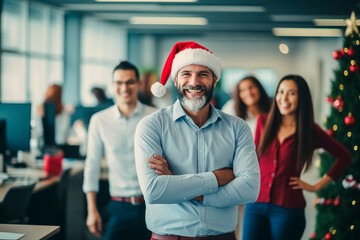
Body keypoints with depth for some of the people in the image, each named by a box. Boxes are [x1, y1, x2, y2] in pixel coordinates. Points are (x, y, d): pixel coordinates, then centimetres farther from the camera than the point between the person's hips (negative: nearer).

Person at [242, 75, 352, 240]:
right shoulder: (263, 122, 7)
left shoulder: (310, 131, -2)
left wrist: (317, 186, 5)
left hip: (288, 209, -2)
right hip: (256, 205, 3)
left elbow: (344, 157, 8)